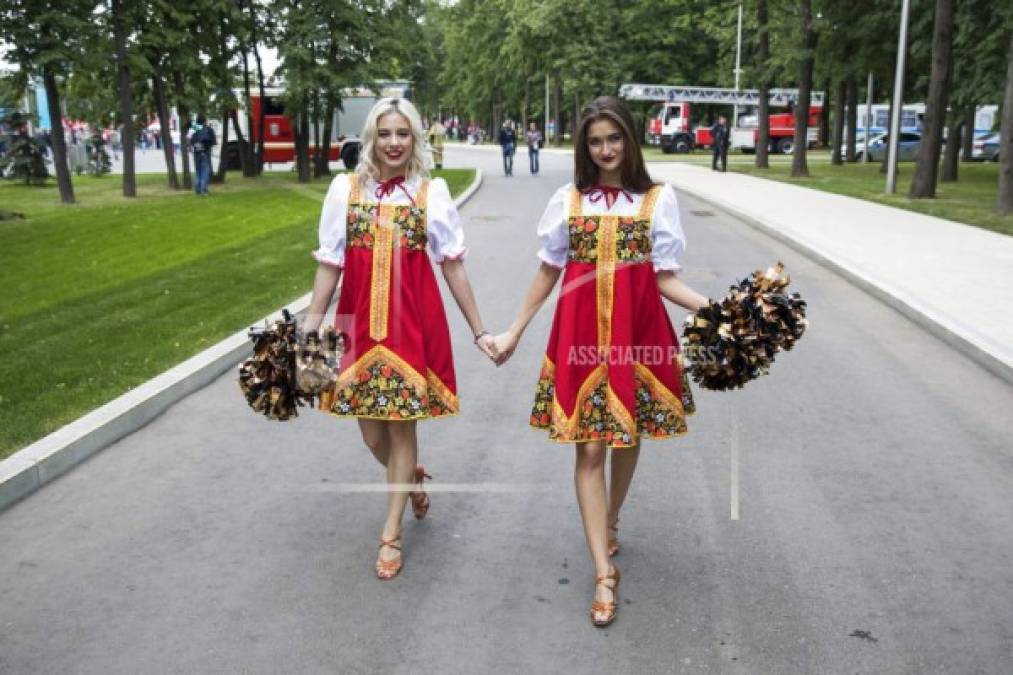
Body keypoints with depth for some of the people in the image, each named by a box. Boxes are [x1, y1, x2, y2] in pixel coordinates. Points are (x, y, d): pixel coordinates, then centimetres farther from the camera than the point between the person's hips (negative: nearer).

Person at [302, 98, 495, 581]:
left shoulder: (432, 192, -1)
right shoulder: (345, 188, 2)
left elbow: (452, 265, 2)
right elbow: (330, 264, 4)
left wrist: (479, 331, 3)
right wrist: (309, 327, 2)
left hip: (414, 320, -2)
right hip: (361, 319, 2)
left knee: (401, 423, 3)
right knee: (370, 428, 9)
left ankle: (391, 532, 19)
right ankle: (411, 478, 42)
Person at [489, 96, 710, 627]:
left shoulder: (659, 199, 1)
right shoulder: (567, 200, 4)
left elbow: (665, 279, 0)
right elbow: (548, 272, 10)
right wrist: (514, 331, 10)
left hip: (638, 333, 0)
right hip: (581, 334, 0)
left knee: (628, 437, 14)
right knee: (589, 448, -3)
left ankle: (611, 520, 43)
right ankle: (604, 573, 3)